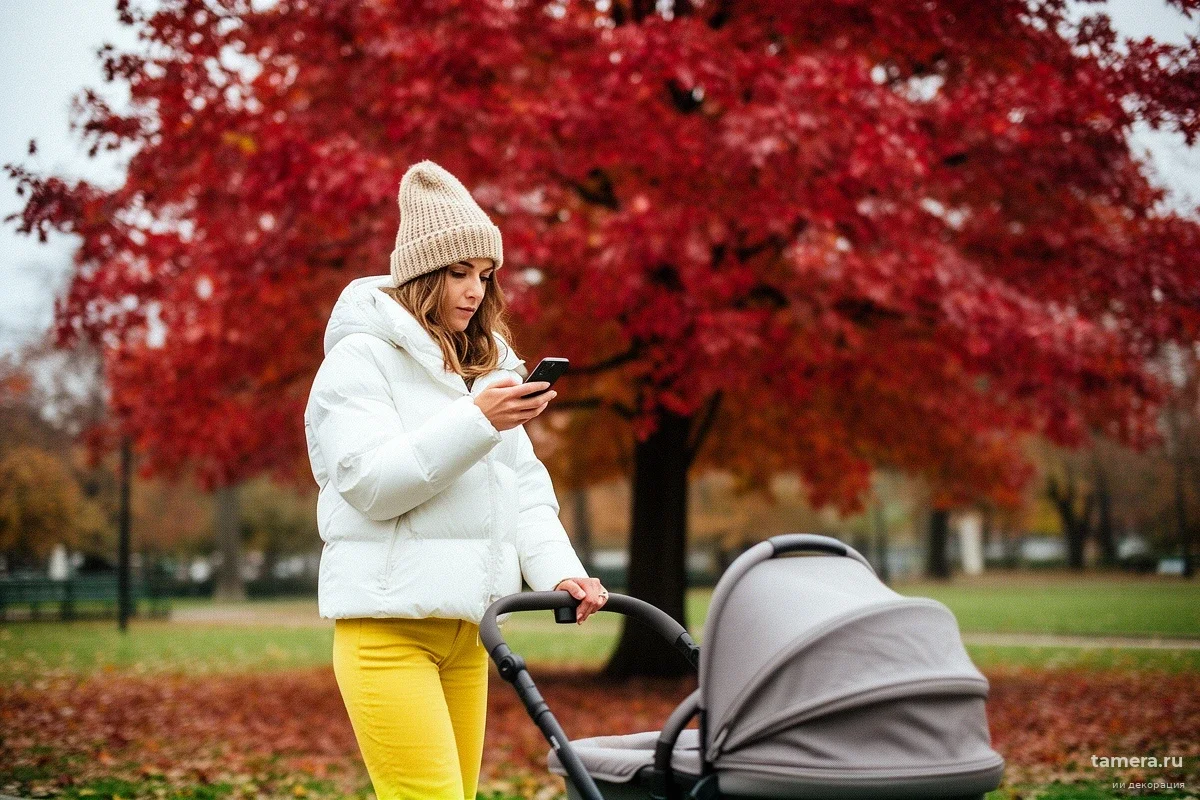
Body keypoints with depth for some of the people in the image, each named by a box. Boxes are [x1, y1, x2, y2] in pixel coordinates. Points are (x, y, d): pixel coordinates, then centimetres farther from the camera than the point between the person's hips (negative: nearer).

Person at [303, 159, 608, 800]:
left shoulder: (490, 367, 19)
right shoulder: (361, 359, -4)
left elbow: (524, 488, 12)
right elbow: (370, 483, -16)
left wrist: (559, 571, -6)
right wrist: (476, 422, -24)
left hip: (465, 628, 7)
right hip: (389, 623, -7)